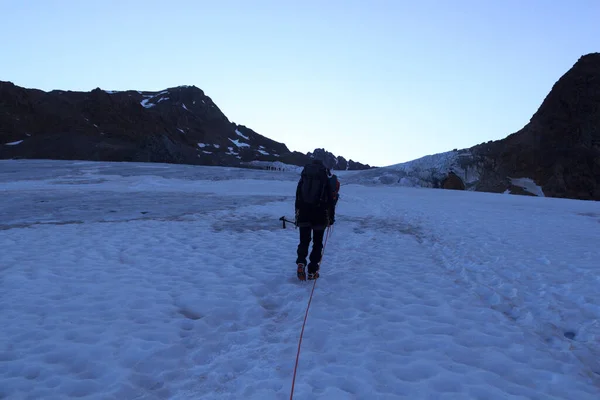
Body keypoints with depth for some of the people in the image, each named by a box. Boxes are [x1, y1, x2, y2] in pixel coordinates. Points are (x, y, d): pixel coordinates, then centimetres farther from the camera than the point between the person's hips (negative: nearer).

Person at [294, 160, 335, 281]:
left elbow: (297, 199, 10)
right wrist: (331, 217, 7)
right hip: (320, 216, -2)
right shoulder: (326, 180, 2)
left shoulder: (303, 179, 9)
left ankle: (301, 263, -15)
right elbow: (330, 200, 1)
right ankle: (312, 271, 6)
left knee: (304, 241, 10)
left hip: (303, 215, 2)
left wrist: (297, 215, 16)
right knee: (317, 243, 8)